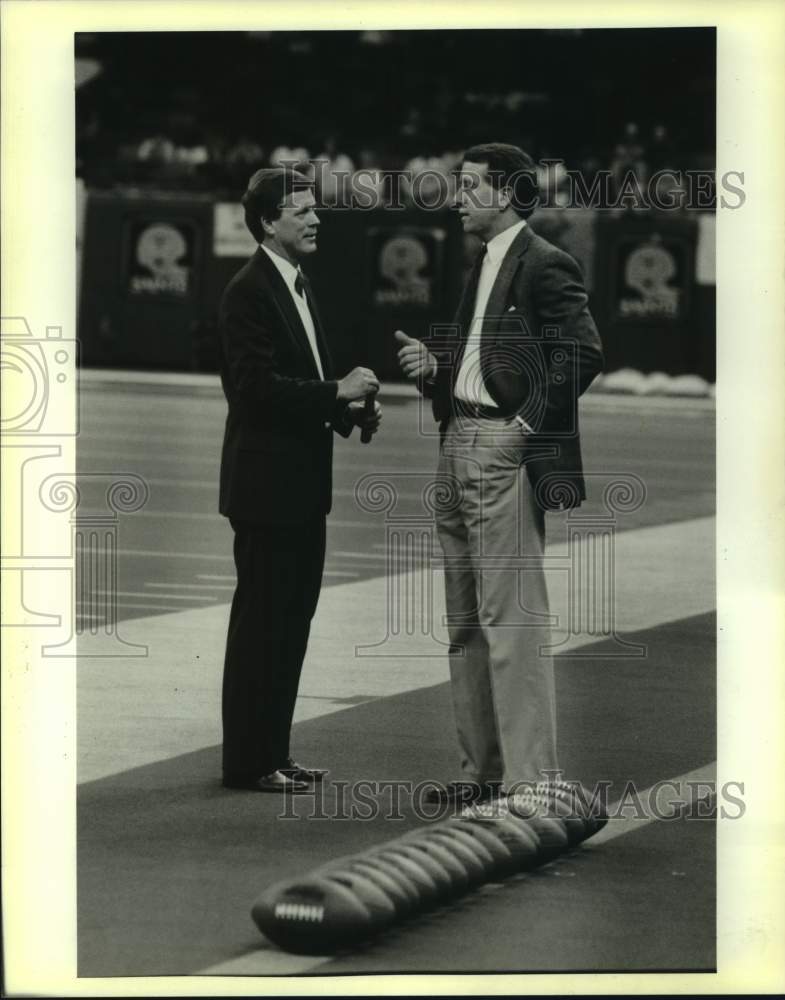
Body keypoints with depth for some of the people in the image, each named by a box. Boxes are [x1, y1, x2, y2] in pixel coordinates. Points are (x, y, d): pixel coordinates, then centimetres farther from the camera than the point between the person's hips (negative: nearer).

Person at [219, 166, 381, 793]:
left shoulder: (298, 287, 15)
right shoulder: (249, 293, -14)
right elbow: (257, 386, -22)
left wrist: (351, 411, 5)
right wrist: (338, 392, -20)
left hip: (302, 485, 9)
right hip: (267, 484, -9)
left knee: (291, 620, 12)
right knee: (262, 619, -3)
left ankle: (273, 752, 20)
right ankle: (248, 761, 3)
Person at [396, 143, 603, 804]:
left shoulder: (544, 266, -9)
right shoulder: (483, 267, 19)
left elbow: (583, 354, -18)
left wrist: (527, 425, -17)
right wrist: (431, 363, 5)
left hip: (505, 451, -10)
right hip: (459, 448, 10)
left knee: (511, 618, -10)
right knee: (466, 621, 13)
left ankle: (530, 773, -7)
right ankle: (483, 768, 19)